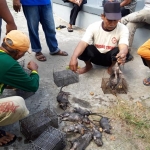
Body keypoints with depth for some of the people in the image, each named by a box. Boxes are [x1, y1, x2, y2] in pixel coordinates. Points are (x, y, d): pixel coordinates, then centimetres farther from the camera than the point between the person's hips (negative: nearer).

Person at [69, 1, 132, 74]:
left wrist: (122, 53, -62)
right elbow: (83, 43, -33)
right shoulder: (93, 27, -20)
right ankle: (88, 65, 3)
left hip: (110, 57, 0)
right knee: (83, 49, -31)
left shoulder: (123, 29, -20)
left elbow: (123, 46, -36)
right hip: (96, 56, 1)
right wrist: (74, 57, -53)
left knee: (124, 53, -33)